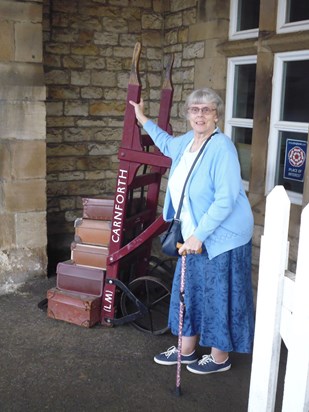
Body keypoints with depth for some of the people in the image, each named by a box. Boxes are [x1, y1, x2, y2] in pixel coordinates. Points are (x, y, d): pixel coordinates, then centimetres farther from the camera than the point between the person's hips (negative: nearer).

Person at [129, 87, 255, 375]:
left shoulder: (222, 147, -20)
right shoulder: (187, 141, 5)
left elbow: (225, 200, -25)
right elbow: (167, 144, 31)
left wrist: (199, 235, -26)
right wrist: (142, 119, 33)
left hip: (222, 237, -8)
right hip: (195, 236, 8)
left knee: (219, 295, 5)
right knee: (190, 289, 16)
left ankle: (220, 357, 24)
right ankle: (186, 349, 33)